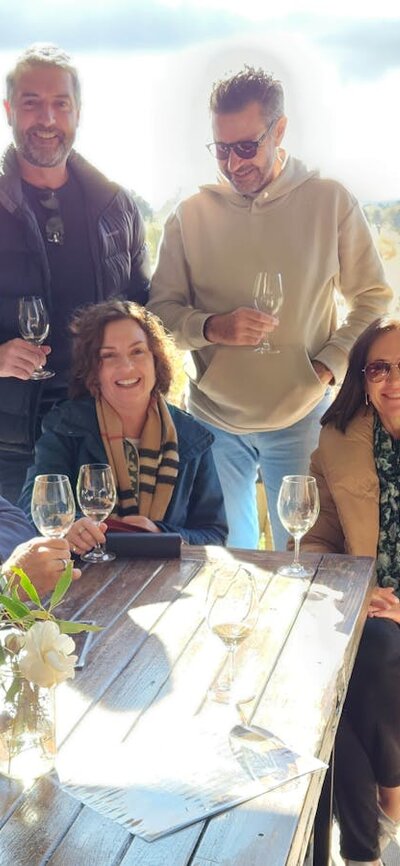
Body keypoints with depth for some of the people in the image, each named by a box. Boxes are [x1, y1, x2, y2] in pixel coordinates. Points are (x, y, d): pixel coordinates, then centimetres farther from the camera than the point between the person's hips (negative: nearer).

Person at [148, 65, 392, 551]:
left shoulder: (331, 202, -2)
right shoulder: (190, 215, 0)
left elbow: (373, 299, 3)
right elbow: (161, 310, 1)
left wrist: (330, 365, -10)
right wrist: (212, 328, -19)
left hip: (301, 419, -1)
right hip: (212, 419, 1)